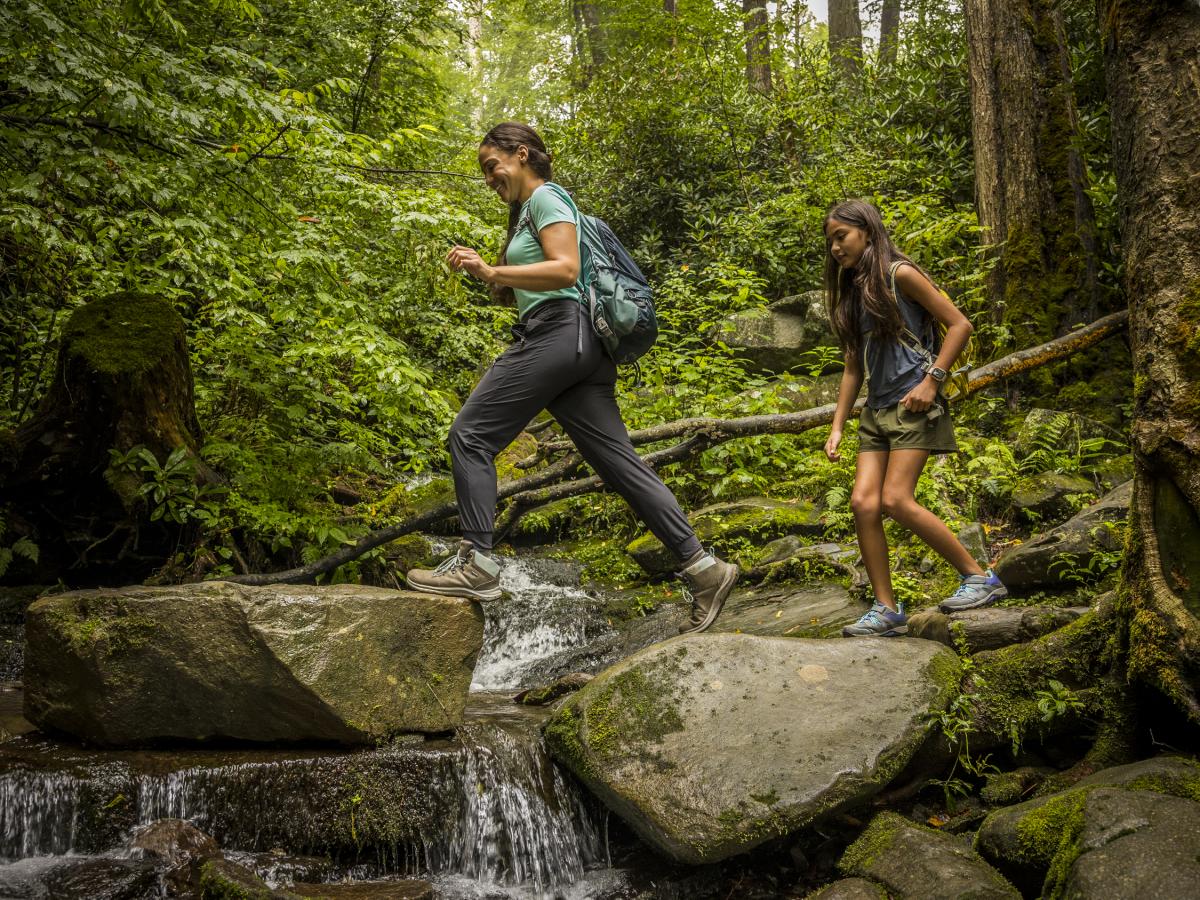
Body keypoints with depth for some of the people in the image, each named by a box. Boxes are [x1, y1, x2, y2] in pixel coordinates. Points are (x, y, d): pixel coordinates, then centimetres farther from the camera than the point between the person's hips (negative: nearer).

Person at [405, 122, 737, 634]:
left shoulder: (546, 197, 0)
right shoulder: (527, 210, 30)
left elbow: (566, 270, -15)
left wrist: (491, 272, -17)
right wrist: (483, 270, 16)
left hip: (556, 331, -10)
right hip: (580, 345, 10)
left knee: (470, 435, -8)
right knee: (619, 460, 2)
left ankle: (476, 563, -11)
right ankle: (702, 567, -2)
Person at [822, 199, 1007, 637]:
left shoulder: (898, 275, -4)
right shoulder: (851, 292, 17)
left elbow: (959, 324, -7)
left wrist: (932, 379, -15)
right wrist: (836, 427, 14)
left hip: (913, 404, -7)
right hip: (876, 410, 7)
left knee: (895, 499, -17)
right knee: (863, 502, -7)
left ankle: (979, 578, -4)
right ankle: (886, 610, -2)